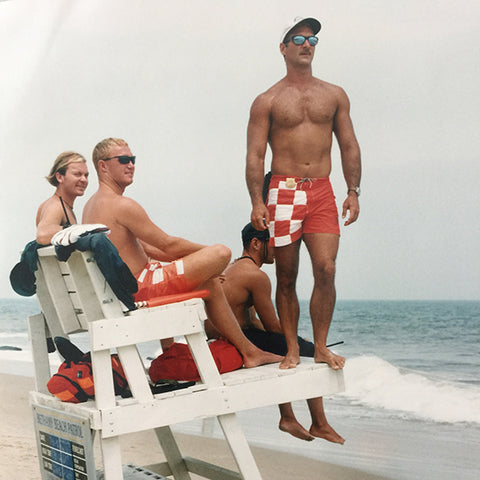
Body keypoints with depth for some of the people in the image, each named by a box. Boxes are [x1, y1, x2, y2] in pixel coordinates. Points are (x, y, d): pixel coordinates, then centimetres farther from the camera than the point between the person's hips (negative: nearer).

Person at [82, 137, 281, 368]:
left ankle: (249, 351, 25)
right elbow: (168, 245, -16)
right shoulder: (122, 205, -19)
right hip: (141, 289, -11)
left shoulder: (91, 206, 15)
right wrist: (208, 252, 3)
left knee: (211, 282, 22)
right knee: (221, 253, -12)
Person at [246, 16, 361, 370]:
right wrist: (256, 202, -9)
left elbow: (349, 146, 15)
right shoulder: (267, 101, 6)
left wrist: (353, 191, 4)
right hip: (284, 191, -1)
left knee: (326, 269, -11)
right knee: (286, 277, 1)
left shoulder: (334, 95, 14)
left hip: (322, 192, 2)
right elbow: (255, 155, 1)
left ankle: (321, 346, 0)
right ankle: (292, 350, 9)